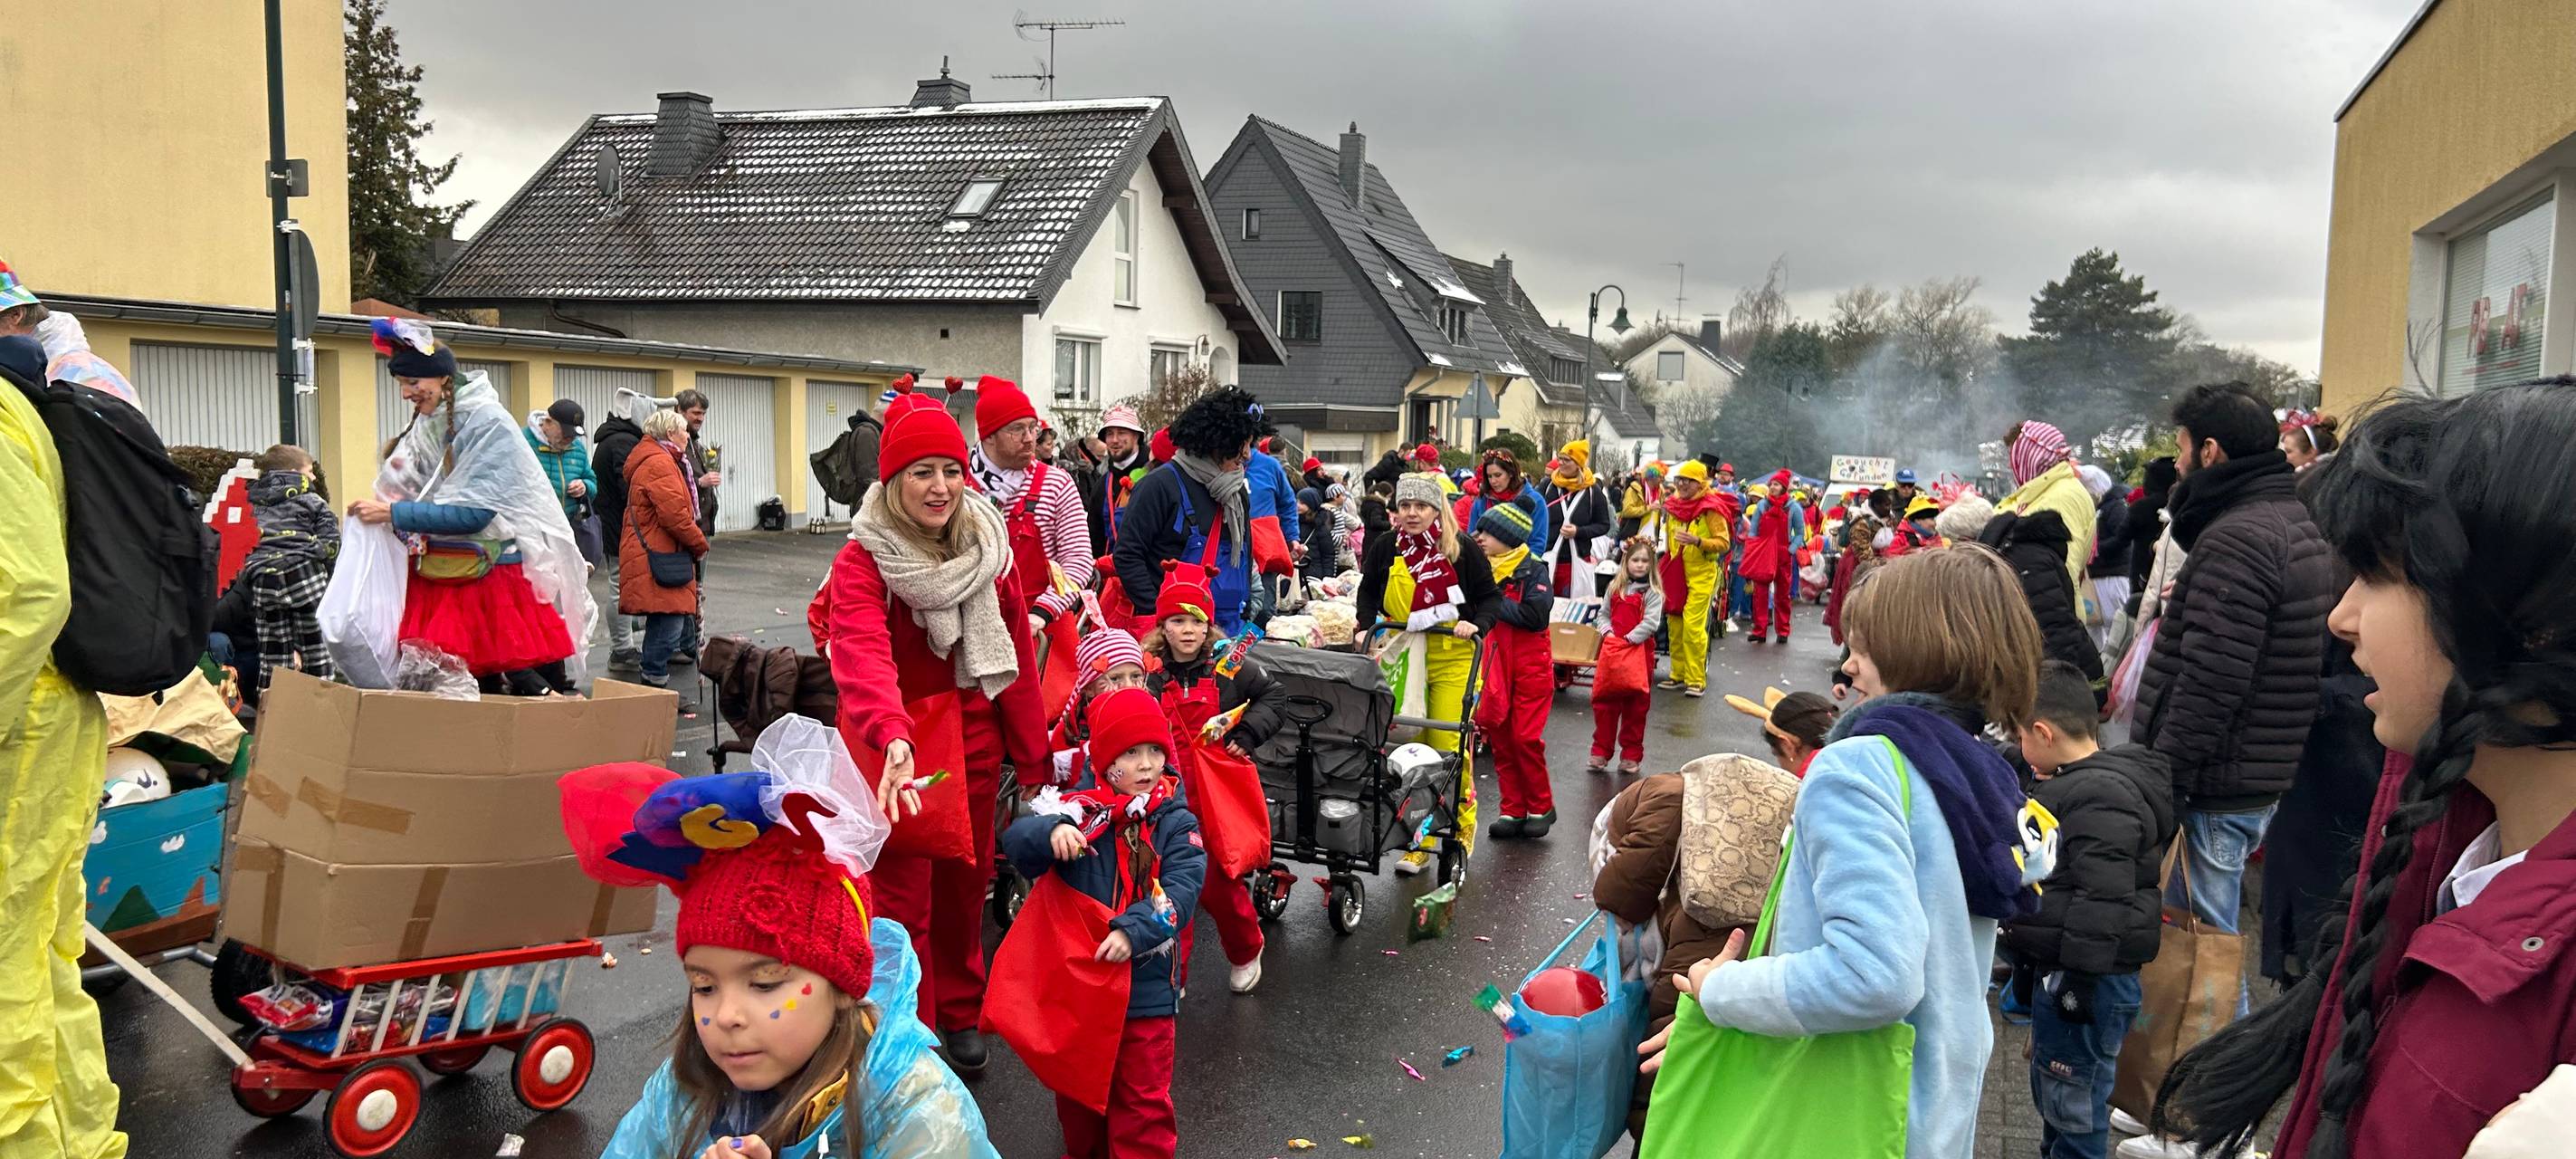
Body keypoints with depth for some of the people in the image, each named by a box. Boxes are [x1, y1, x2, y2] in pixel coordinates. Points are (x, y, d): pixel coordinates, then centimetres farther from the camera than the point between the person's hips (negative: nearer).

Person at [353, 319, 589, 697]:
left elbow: (471, 513, -20)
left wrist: (394, 513, -19)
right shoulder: (427, 425, 9)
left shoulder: (487, 422, -13)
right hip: (445, 579, 7)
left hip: (496, 575, -7)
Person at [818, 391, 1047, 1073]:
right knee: (901, 896, 1)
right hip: (892, 747, -4)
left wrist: (1033, 759, 5)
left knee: (966, 881, 16)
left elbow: (1016, 658, 4)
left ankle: (959, 1014, 36)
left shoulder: (987, 548, -1)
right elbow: (864, 657, -35)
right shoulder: (862, 562, -16)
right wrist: (892, 737, -53)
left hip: (973, 738, 4)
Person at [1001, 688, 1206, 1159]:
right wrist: (1052, 831, -36)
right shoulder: (1079, 811, -4)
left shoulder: (1176, 823, -5)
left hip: (1145, 985, -2)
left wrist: (1134, 931, -30)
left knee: (1142, 1095, 4)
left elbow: (1180, 892, -16)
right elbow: (1016, 839, -15)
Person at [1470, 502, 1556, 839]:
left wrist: (1494, 603, -17)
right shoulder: (1482, 569, 9)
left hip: (1529, 666, -6)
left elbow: (1536, 616, -21)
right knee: (1499, 737, 5)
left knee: (1526, 737, -6)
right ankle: (1513, 809, 14)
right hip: (1493, 664, 6)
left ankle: (1540, 808, 10)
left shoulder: (1533, 571, -9)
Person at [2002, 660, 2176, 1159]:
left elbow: (2103, 902, -25)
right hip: (2058, 971, 11)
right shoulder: (2077, 784, 13)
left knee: (2072, 1109, -1)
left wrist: (2080, 982, -22)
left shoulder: (2098, 795, -21)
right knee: (2051, 1097, 22)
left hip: (2085, 981, -11)